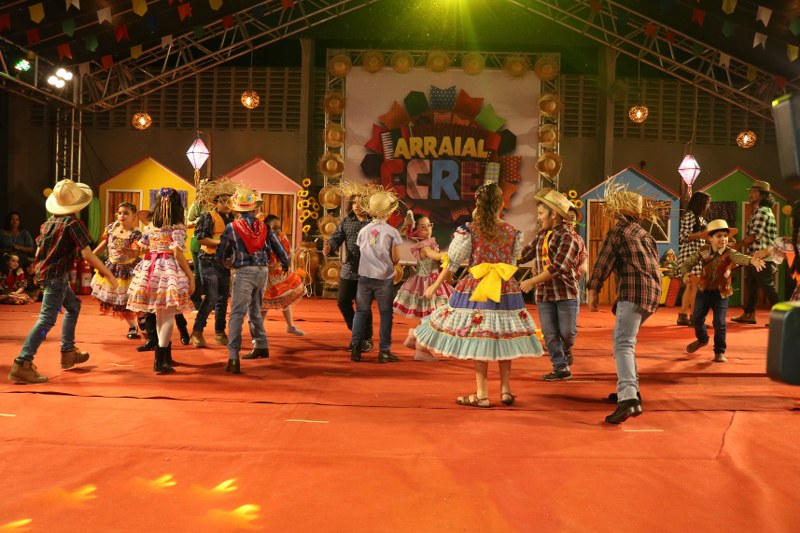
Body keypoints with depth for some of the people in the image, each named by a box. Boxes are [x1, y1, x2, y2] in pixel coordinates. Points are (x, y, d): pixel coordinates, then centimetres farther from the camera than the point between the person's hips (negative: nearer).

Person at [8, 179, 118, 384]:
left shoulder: (49, 221, 9)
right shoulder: (73, 223, -14)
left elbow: (38, 250, 14)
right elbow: (87, 254, -21)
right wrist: (109, 275, -16)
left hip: (44, 273, 9)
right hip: (57, 276, -9)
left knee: (73, 306, 24)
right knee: (47, 319, -10)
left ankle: (68, 352, 28)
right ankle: (22, 364, -15)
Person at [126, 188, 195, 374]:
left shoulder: (150, 227, 10)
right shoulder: (178, 228, -6)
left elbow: (142, 248, 11)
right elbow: (178, 254, -13)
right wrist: (191, 276, -10)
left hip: (151, 270, 6)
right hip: (170, 271, -6)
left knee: (160, 315, 17)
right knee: (168, 316, -1)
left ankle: (166, 357, 29)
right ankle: (160, 361, -5)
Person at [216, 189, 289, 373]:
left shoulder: (232, 227, -1)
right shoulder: (264, 226, 8)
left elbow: (221, 255, 4)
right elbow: (279, 249, 10)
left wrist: (226, 261, 28)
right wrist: (285, 266, 29)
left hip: (244, 272, -4)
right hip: (263, 271, 4)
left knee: (237, 313, -8)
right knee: (255, 311, 23)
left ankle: (233, 356, -19)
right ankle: (261, 346, 34)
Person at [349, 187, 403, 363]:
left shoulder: (363, 230, 2)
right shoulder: (392, 232, -7)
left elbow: (362, 252, 6)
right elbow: (395, 259, -4)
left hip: (364, 276, 3)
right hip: (384, 279, -3)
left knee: (361, 312, 12)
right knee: (385, 314, 7)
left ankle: (355, 348, 10)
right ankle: (384, 351, 7)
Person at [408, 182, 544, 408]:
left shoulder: (469, 230, -8)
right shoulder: (513, 232, 1)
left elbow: (452, 264, -4)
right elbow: (512, 263, 12)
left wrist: (435, 286, 8)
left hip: (476, 290, -3)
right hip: (506, 290, 3)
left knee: (479, 340, 3)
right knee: (503, 339, 13)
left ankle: (482, 395, 9)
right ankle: (506, 390, 19)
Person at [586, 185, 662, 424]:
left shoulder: (618, 231, 0)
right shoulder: (643, 233, 23)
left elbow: (603, 263, -5)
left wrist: (592, 291, 0)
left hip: (633, 290, -9)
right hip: (653, 291, 9)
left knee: (623, 343, -19)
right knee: (627, 339, 23)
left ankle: (628, 399, -35)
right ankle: (629, 389, 27)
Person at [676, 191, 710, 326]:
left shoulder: (699, 216, 19)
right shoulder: (690, 215, -9)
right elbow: (685, 236, -17)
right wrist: (702, 234, -25)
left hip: (698, 253, 10)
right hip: (691, 253, -10)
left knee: (690, 285, 9)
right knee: (696, 285, -11)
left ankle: (683, 315, 12)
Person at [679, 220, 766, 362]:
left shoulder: (729, 252, -14)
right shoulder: (703, 251, -8)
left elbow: (739, 257, -35)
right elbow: (687, 263, -5)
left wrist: (751, 260, -57)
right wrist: (685, 273, -28)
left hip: (721, 293, -2)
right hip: (703, 291, 2)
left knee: (719, 323, -6)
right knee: (696, 319, 14)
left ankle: (720, 351, 13)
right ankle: (702, 339, 45)